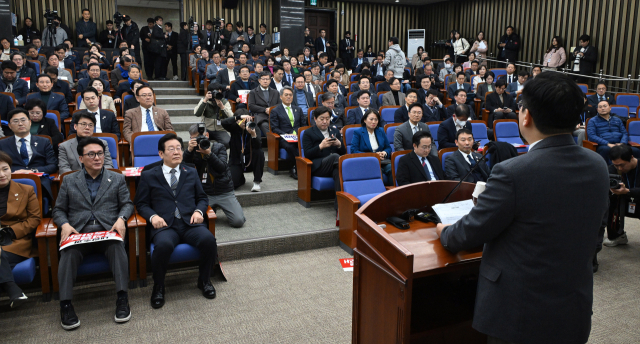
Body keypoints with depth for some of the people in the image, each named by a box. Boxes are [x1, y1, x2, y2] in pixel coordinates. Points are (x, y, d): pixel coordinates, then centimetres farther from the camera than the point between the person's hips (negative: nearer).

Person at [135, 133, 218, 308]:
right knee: (163, 245, -37)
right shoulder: (149, 176, 15)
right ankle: (158, 287, -9)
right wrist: (152, 216, -8)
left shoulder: (191, 173, 22)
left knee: (208, 239, -30)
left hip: (190, 223, 2)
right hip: (165, 225, -2)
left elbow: (202, 198, 22)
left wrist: (198, 211, 0)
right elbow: (141, 204, 12)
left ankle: (204, 281, -3)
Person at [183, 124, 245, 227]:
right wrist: (189, 150, -24)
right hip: (204, 194, 2)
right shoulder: (192, 150, 8)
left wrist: (209, 154, -29)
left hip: (224, 192, -1)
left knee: (238, 221, -17)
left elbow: (222, 167, -15)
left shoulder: (219, 148, 3)